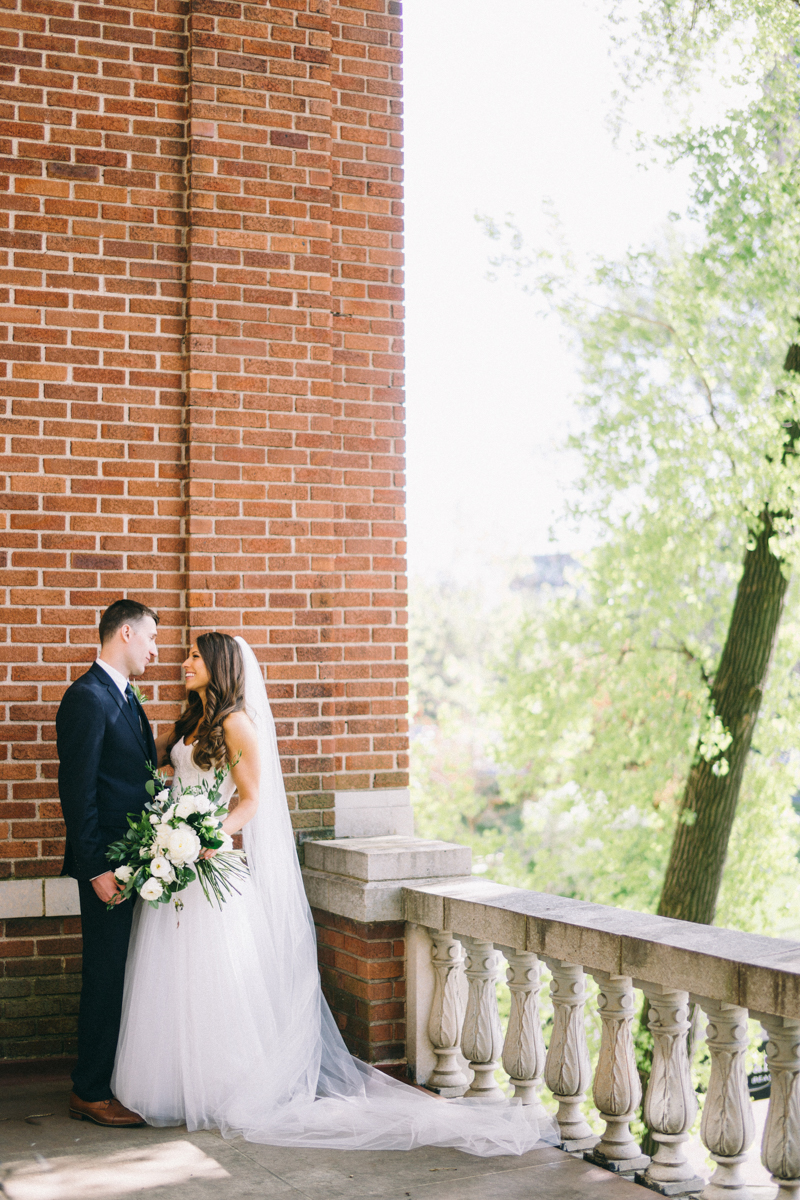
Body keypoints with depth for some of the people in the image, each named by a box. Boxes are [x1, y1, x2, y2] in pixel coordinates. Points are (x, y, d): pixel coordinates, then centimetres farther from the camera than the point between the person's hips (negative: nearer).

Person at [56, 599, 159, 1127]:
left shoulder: (126, 698, 16)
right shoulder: (87, 698, -14)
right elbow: (77, 791, -18)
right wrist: (97, 869, -20)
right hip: (109, 866, -9)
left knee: (128, 977, 14)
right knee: (108, 978, -2)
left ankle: (122, 1079, 24)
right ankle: (91, 1093, 9)